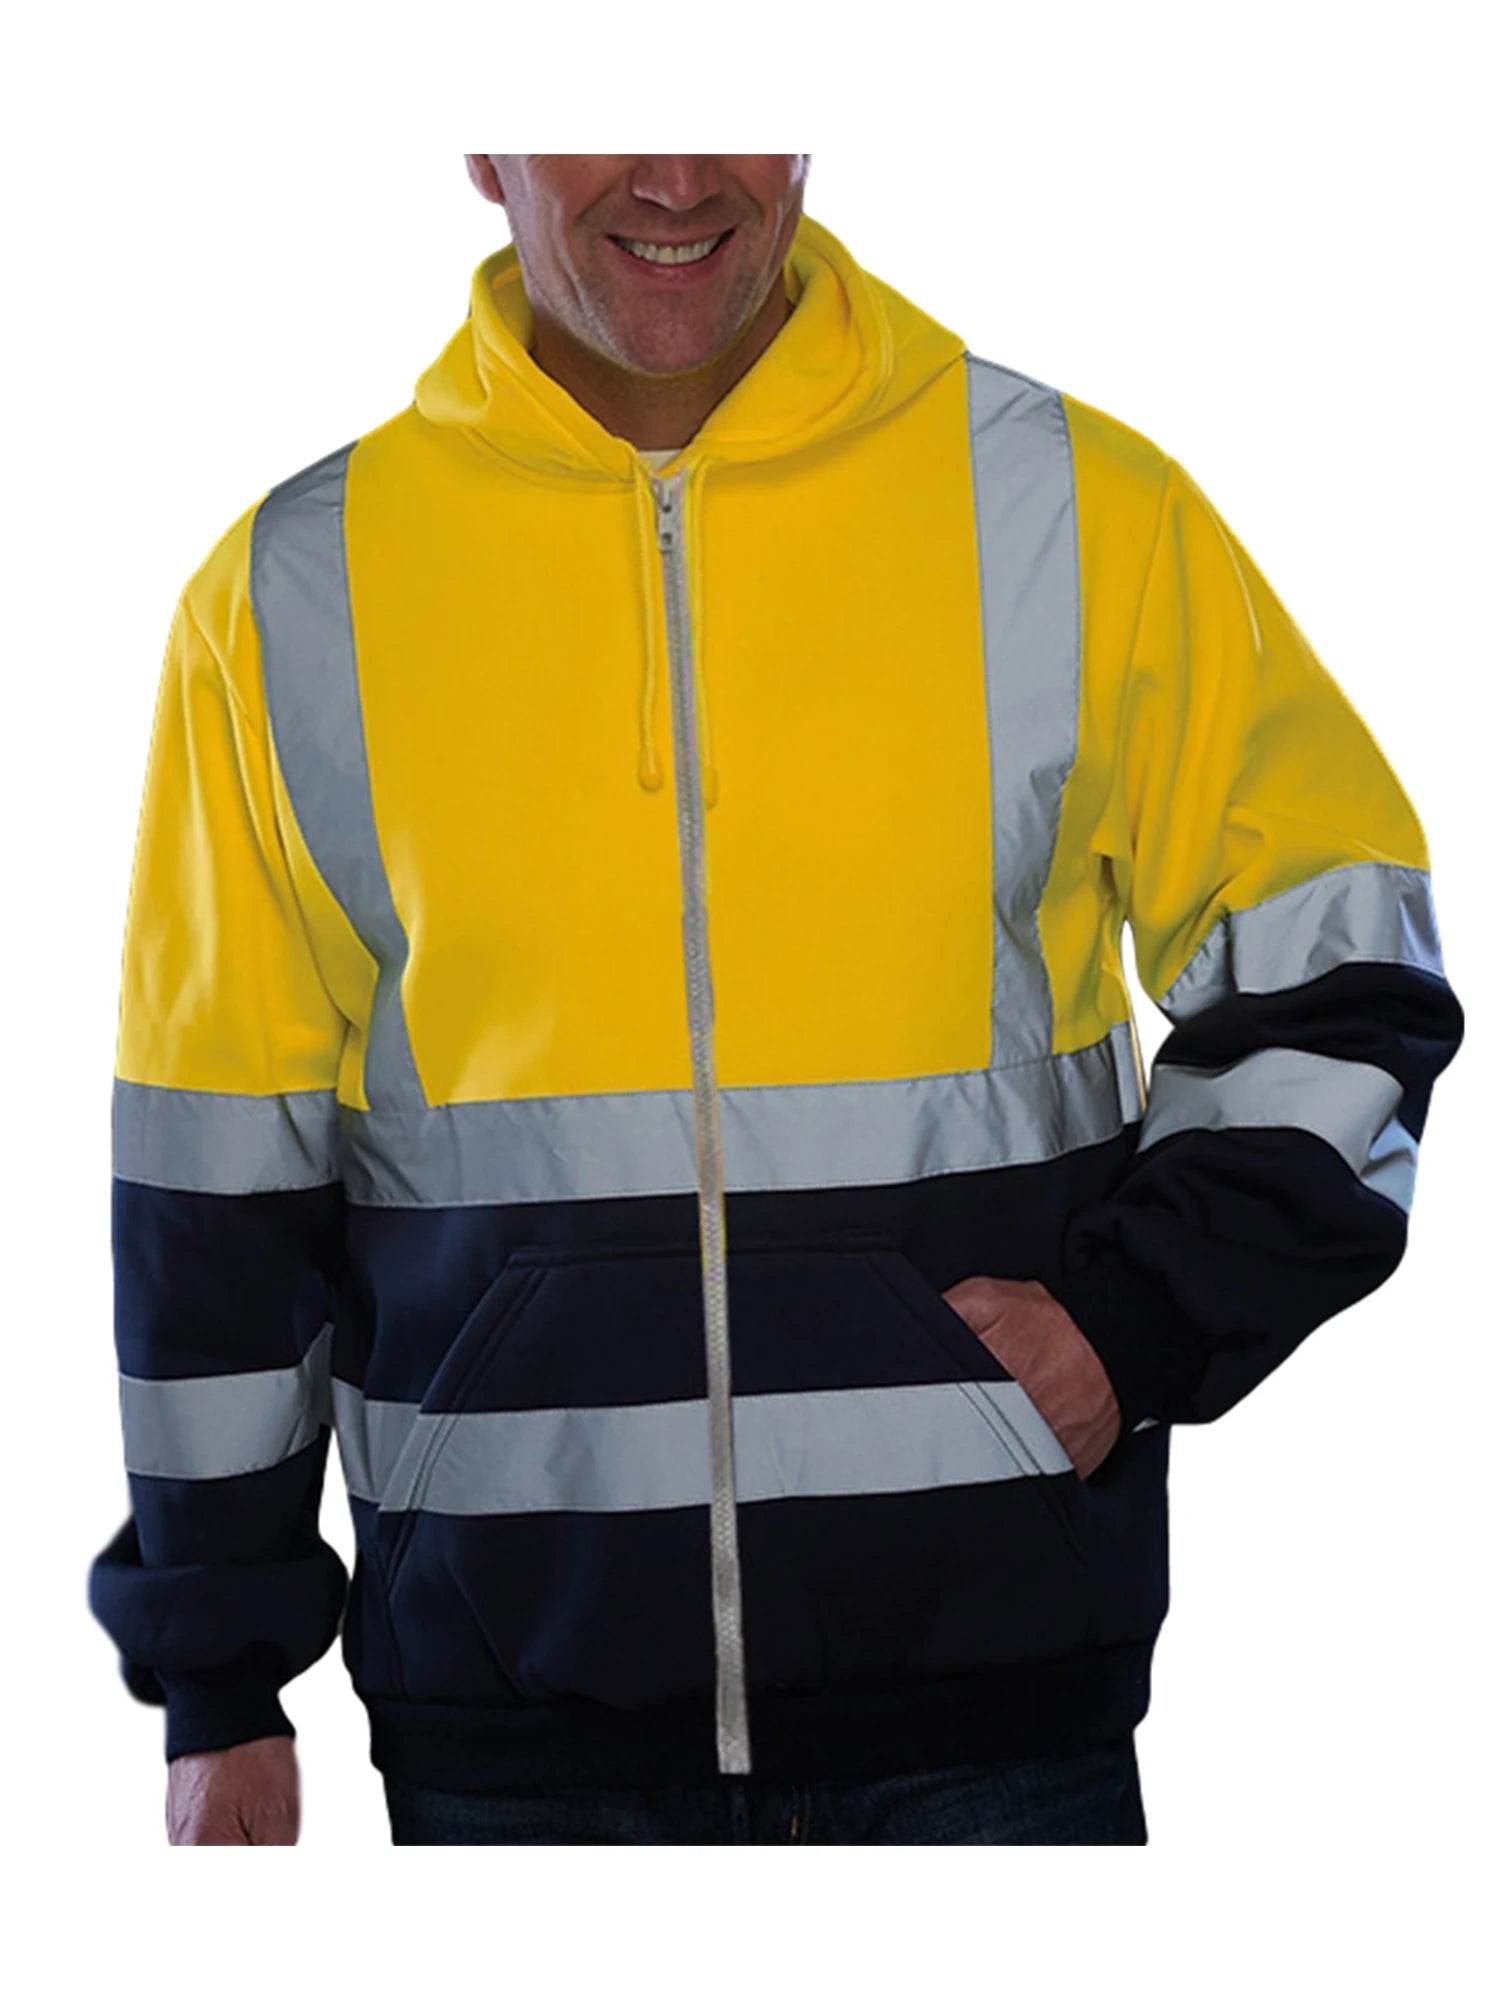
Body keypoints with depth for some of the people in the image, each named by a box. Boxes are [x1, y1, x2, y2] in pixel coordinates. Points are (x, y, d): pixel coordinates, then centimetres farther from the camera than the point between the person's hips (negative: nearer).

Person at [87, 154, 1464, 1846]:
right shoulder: (294, 592, 1)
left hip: (991, 1653, 0)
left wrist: (1146, 1317, -7)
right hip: (512, 1693, 1)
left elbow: (1335, 966, 7)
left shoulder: (1084, 515, -1)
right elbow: (214, 1184, 6)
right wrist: (218, 1691, 8)